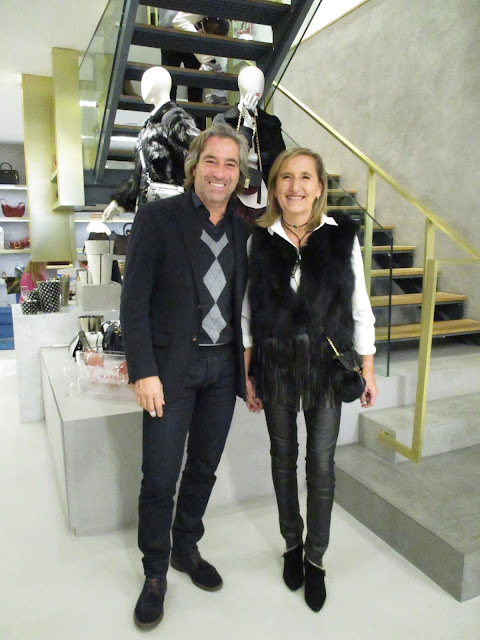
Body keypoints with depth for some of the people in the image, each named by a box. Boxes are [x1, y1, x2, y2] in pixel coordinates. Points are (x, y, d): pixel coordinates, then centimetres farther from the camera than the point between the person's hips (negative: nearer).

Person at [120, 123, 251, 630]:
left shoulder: (242, 229, 7)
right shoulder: (157, 217, -6)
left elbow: (241, 303, 11)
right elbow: (134, 301, -9)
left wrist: (247, 368, 9)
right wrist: (144, 371, -14)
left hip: (223, 368, 5)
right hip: (172, 369, -4)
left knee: (204, 469, 16)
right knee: (160, 478, 4)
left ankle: (186, 549, 40)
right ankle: (155, 573, 28)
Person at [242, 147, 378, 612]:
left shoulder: (342, 236, -3)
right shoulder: (259, 240, -1)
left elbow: (359, 307, 0)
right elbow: (248, 313, 2)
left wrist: (368, 369, 1)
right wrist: (248, 375, 1)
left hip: (326, 363, -1)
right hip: (275, 363, 1)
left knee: (321, 462, 7)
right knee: (283, 456, 15)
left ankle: (315, 558, 29)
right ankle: (292, 544, 38)